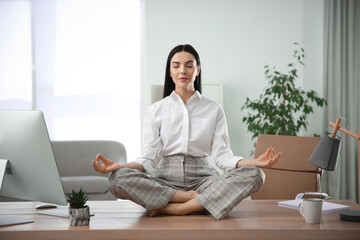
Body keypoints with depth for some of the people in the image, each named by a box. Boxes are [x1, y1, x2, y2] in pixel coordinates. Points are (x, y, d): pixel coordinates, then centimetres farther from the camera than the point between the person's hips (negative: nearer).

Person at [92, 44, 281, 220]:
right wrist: (119, 166, -18)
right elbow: (148, 159, 2)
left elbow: (222, 155, 2)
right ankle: (196, 199, -23)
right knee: (118, 178, -30)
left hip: (201, 180, 1)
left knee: (254, 175, -27)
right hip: (164, 181, -1)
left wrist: (255, 162, -16)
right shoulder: (155, 111, 9)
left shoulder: (214, 110, 11)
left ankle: (174, 208, -30)